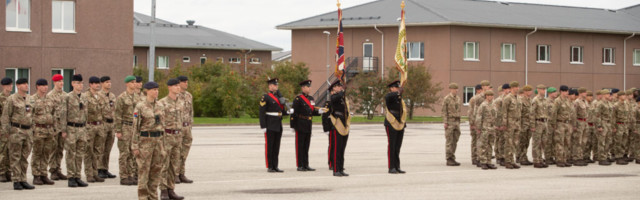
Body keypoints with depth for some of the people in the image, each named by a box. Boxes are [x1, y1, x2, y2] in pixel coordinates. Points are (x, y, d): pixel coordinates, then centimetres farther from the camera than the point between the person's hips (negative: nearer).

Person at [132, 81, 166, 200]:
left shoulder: (160, 106, 10)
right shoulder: (140, 107, -7)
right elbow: (135, 128, -8)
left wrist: (164, 144, 13)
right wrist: (135, 146, -11)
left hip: (158, 140, 6)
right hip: (145, 141, -5)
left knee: (156, 170, 7)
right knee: (144, 170, -1)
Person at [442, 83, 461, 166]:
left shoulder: (458, 98, 13)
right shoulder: (446, 99, -7)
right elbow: (444, 111, -9)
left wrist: (459, 122, 15)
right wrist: (445, 122, -16)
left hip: (457, 122, 7)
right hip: (449, 122, -7)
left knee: (455, 141, 6)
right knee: (449, 142, -6)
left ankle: (452, 159, 11)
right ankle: (449, 160, -3)